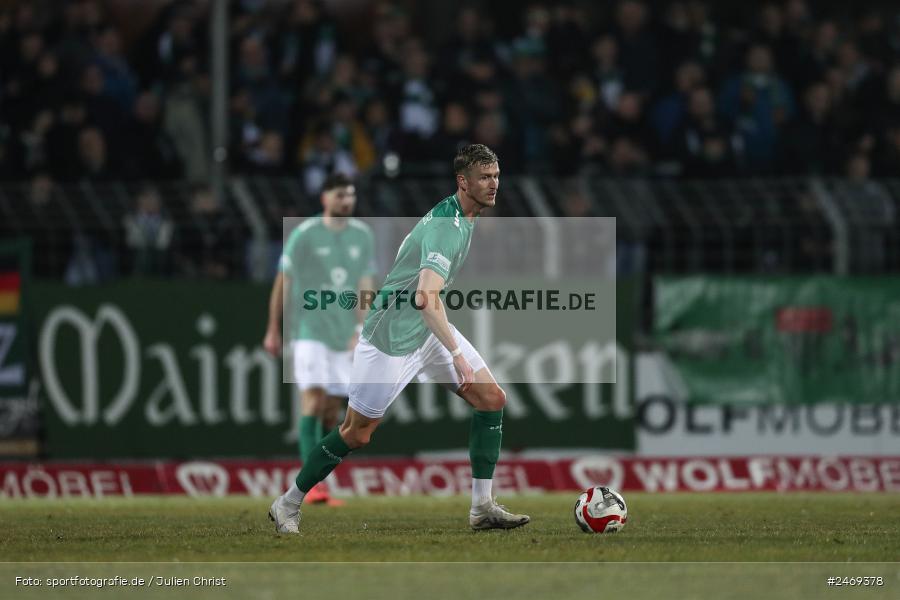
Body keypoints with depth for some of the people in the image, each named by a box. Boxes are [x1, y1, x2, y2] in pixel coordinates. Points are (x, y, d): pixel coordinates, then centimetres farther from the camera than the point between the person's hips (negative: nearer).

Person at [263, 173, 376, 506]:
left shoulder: (362, 235, 8)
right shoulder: (305, 235, -5)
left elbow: (365, 284, 7)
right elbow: (283, 282, 0)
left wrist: (361, 327, -5)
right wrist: (274, 331, 0)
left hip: (344, 334, 5)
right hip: (309, 329, -5)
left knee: (333, 408, 5)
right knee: (314, 397, -16)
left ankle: (321, 484, 12)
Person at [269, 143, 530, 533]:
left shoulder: (465, 217, 6)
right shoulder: (447, 226, -27)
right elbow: (426, 298, -38)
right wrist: (457, 354, -40)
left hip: (428, 327, 9)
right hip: (391, 337, -9)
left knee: (491, 399, -1)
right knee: (357, 433, -1)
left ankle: (482, 508, 3)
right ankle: (288, 505, 16)